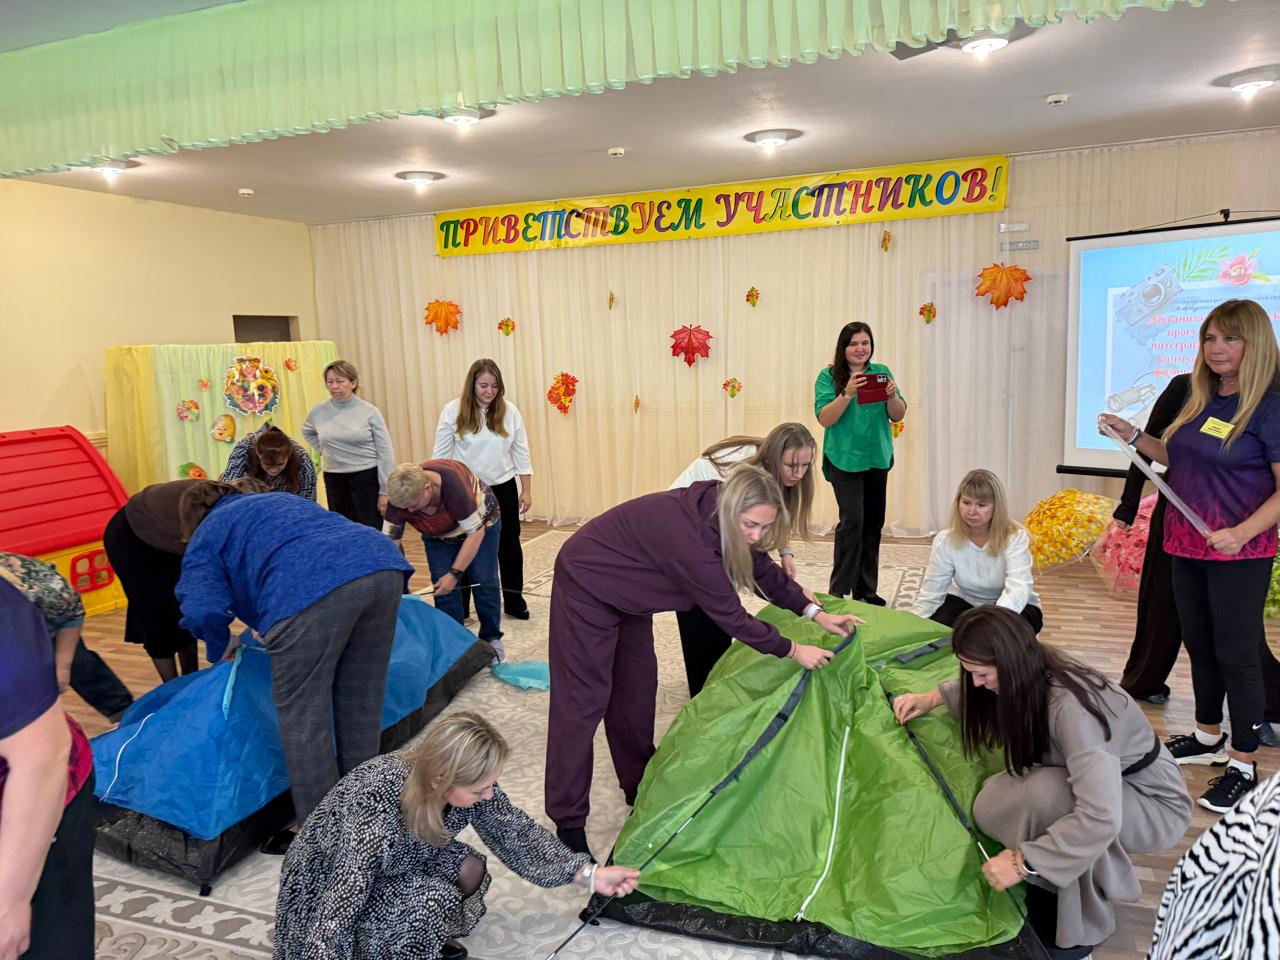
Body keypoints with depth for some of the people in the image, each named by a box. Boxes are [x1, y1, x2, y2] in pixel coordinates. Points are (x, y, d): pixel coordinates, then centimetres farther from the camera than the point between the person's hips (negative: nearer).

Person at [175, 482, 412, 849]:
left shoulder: (204, 540, 22)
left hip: (313, 586, -7)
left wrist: (222, 646, 28)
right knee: (362, 703, 19)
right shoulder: (278, 499, 40)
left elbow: (203, 613, 6)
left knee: (302, 717, 6)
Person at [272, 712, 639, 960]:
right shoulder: (376, 815, -40)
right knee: (435, 899, -28)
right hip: (329, 890, -7)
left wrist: (589, 874, -14)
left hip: (397, 869, 7)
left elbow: (515, 831, -10)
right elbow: (333, 919, -37)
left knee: (469, 869, -14)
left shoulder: (459, 782, -21)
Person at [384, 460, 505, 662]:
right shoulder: (400, 498, -29)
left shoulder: (453, 485, -42)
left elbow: (475, 532, -32)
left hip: (480, 521, -3)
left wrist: (455, 574, -31)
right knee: (443, 588, -6)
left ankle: (492, 639, 10)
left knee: (484, 582, -6)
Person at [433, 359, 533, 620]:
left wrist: (527, 490, 0)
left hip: (503, 488, 2)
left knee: (509, 544, 10)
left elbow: (521, 452, 2)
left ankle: (514, 601, 25)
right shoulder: (453, 411, -9)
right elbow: (440, 454, -3)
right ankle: (459, 606, 21)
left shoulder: (509, 411, -3)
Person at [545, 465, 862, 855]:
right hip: (587, 585, -9)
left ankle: (640, 788, 31)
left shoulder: (716, 513, -13)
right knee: (583, 701, -5)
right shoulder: (688, 534, -38)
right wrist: (792, 650, -17)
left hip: (626, 593, 9)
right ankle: (568, 822, 6)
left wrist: (815, 612, 1)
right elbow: (730, 615, -28)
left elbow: (762, 570, 4)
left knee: (636, 689, 14)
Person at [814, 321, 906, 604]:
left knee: (874, 522, 8)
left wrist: (892, 396, -16)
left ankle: (866, 589, 20)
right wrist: (847, 393, -27)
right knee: (852, 520, -14)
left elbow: (898, 416, 4)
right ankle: (839, 591, -4)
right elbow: (825, 419, -14)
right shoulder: (829, 376, -5)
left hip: (877, 458, 5)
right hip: (845, 459, -5)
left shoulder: (881, 371, 6)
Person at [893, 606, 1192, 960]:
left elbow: (1100, 818, -40)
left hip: (1156, 804, -6)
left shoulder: (1072, 708, -36)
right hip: (1096, 785, 7)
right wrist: (931, 698, 0)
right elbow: (975, 690, 13)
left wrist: (1023, 862, -34)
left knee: (1045, 792, -34)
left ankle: (1080, 925, -11)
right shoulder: (1029, 676, -13)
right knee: (989, 808, -17)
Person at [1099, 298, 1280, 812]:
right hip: (1187, 545, 7)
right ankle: (1208, 737, 36)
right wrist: (1133, 436, 9)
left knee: (1236, 654, 1)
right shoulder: (1200, 398, 8)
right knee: (1200, 645, 18)